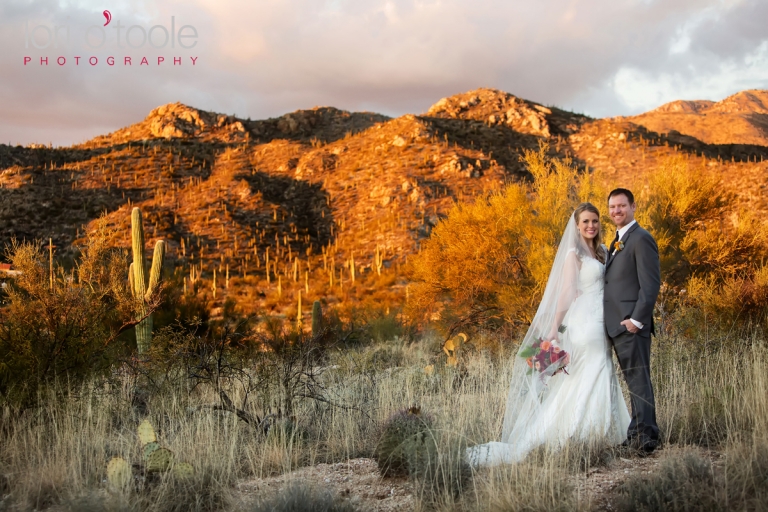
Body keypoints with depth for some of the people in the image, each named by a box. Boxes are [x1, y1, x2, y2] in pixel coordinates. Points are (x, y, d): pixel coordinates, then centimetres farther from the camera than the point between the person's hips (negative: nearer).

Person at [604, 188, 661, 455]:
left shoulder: (641, 239, -8)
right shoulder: (617, 242, 21)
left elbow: (651, 284, -15)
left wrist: (636, 319, -19)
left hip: (632, 325, -9)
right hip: (617, 326, 9)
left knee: (639, 380, -10)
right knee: (634, 381, 11)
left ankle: (646, 436, -9)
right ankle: (637, 433, 15)